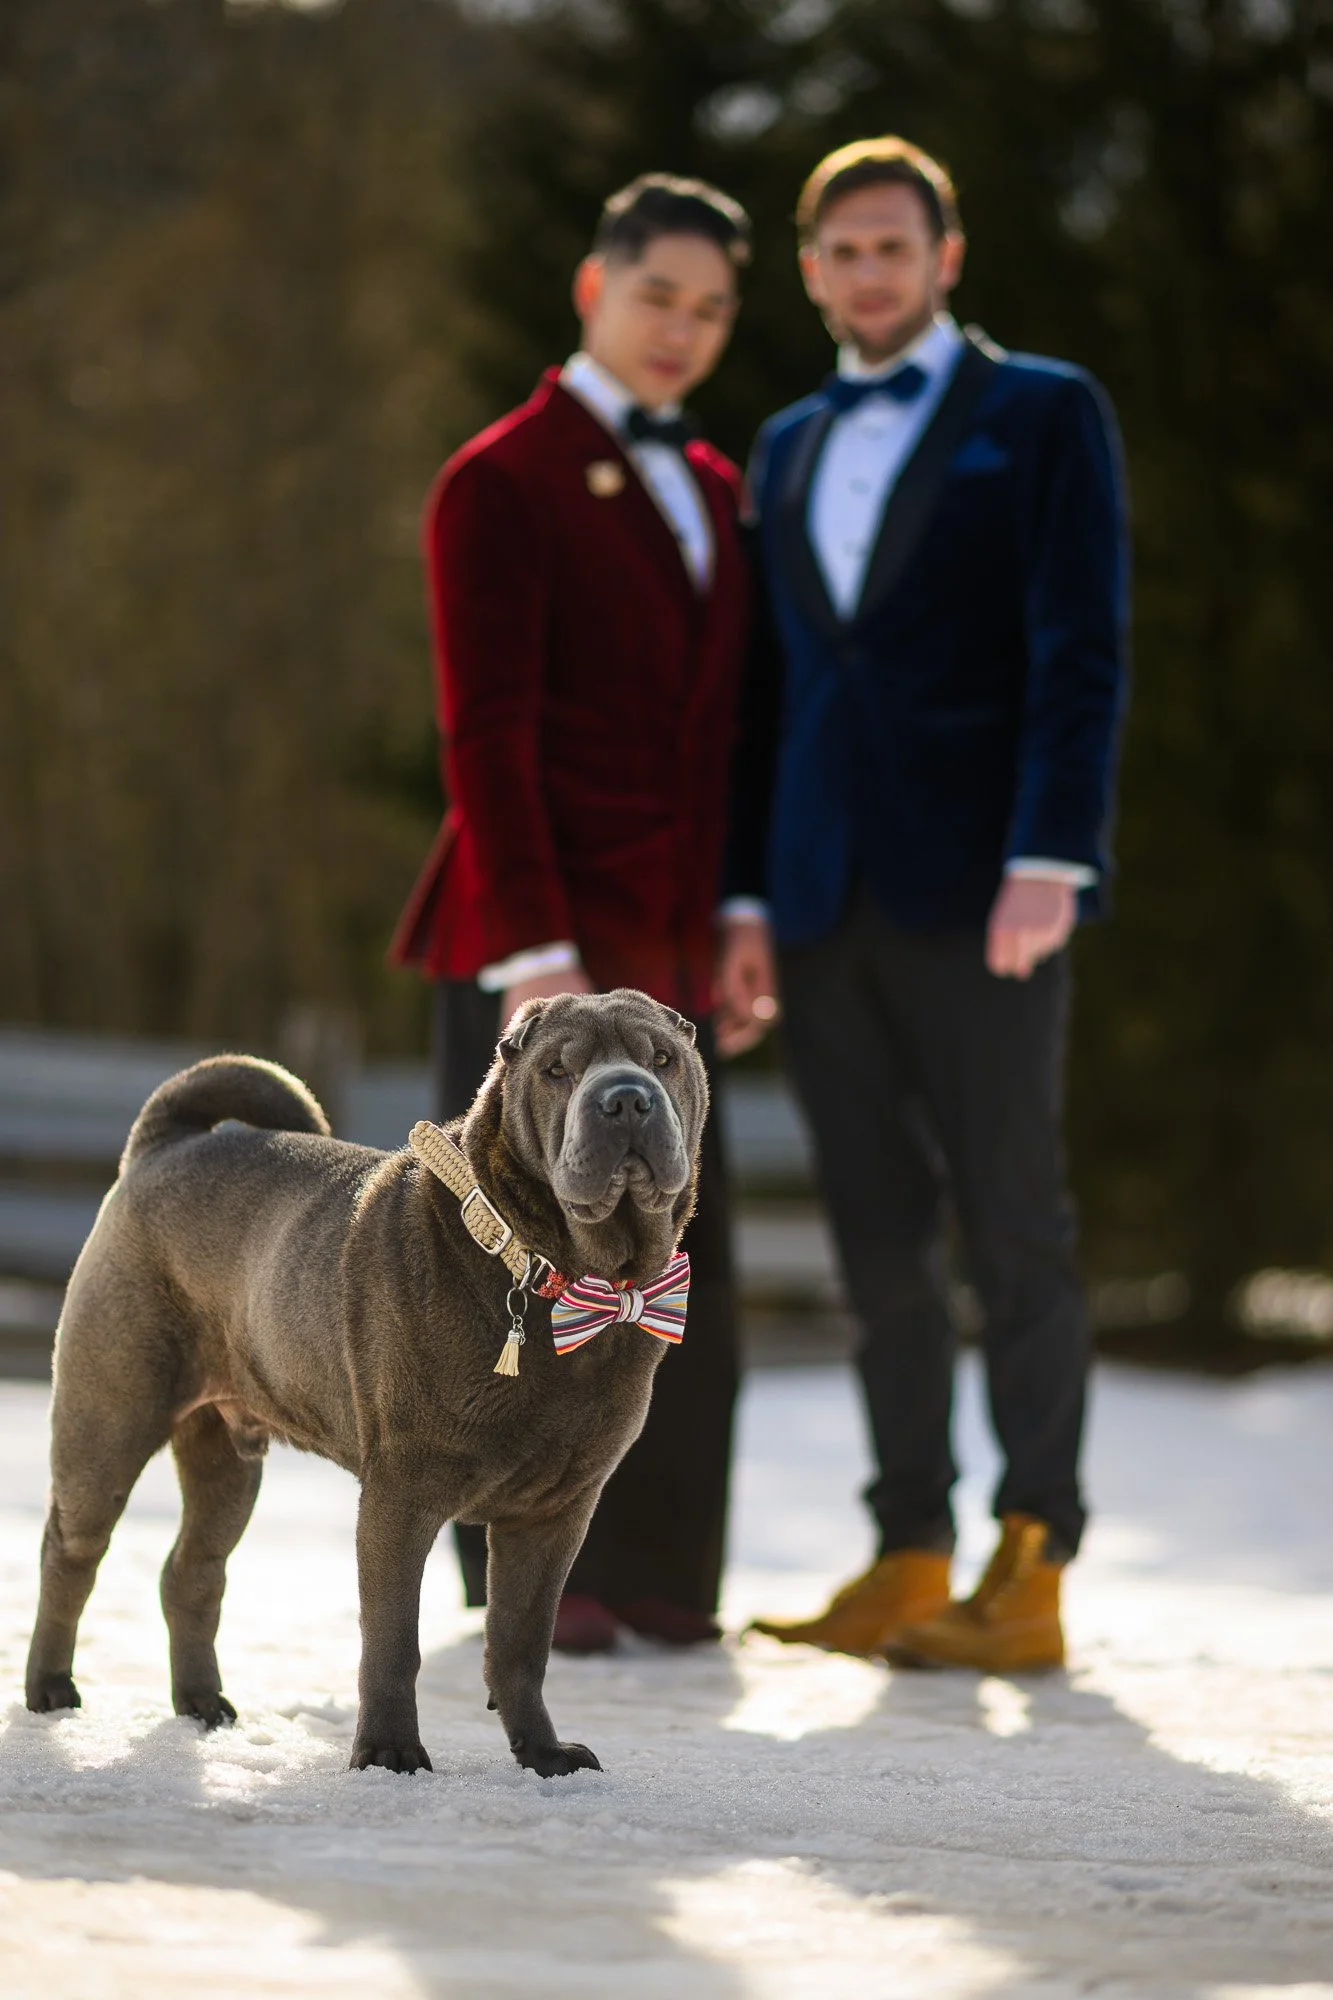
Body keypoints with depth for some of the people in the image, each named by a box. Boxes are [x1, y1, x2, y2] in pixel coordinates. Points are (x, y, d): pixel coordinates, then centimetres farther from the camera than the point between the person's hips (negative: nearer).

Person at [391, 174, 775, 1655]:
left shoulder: (715, 492, 17)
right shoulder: (499, 484, -4)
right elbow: (484, 735, -10)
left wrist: (741, 923, 13)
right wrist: (533, 956, -17)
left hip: (669, 946, 6)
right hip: (532, 937, -6)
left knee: (679, 1263, 0)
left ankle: (655, 1575, 7)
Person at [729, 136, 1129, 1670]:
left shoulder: (1042, 416, 2)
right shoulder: (790, 450, 19)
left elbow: (1081, 654, -7)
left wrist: (1050, 860, -17)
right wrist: (748, 897, 13)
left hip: (979, 891, -5)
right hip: (827, 897, 5)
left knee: (1011, 1225, -4)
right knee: (877, 1239, 6)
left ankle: (1030, 1572, -2)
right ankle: (910, 1559, 10)